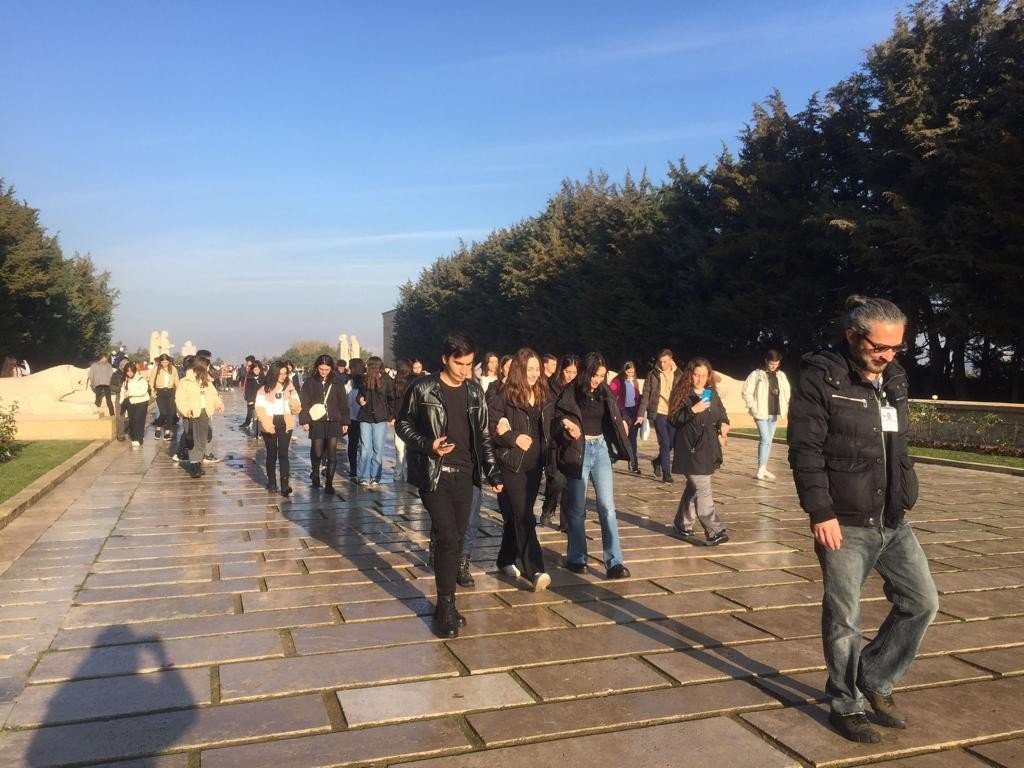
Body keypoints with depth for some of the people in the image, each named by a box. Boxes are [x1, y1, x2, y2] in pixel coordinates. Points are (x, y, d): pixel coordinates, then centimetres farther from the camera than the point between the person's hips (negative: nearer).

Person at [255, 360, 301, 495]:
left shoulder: (290, 387, 7)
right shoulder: (264, 389, 1)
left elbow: (297, 409, 7)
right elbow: (260, 408, -4)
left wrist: (293, 400, -16)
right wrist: (266, 424, -17)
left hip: (285, 425, 0)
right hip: (270, 426, 0)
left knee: (283, 454, -9)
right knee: (271, 454, 8)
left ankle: (285, 485, -14)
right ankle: (271, 482, 21)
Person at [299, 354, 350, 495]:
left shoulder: (336, 383, 5)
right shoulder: (310, 382, 2)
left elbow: (343, 403, 8)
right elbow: (304, 402, 1)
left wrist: (345, 422, 5)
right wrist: (304, 421, -6)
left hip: (333, 422, 1)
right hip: (316, 422, -1)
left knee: (332, 453, -4)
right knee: (317, 452, 2)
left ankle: (329, 483, 4)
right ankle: (315, 474, 31)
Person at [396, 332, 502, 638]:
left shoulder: (474, 391, 5)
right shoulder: (423, 389, -7)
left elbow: (482, 435, 10)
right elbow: (402, 424, 0)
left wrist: (493, 472, 5)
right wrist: (427, 445, -16)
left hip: (464, 475, 4)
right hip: (433, 474, -4)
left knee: (457, 538, 7)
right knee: (448, 537, -11)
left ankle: (447, 603, 21)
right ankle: (446, 606, 3)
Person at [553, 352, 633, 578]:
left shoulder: (605, 393, 6)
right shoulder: (570, 393, -7)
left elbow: (614, 418, 16)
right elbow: (556, 419, -7)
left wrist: (621, 425, -4)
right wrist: (565, 424, -27)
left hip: (601, 449, 4)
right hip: (578, 451, -3)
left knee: (607, 505, -3)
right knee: (577, 507, 5)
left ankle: (614, 561, -2)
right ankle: (577, 558, 18)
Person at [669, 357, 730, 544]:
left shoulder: (712, 393, 9)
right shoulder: (682, 394, -7)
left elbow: (721, 413, 24)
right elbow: (674, 420, -12)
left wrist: (723, 424, 3)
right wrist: (693, 410, -24)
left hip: (708, 449, 6)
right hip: (690, 450, -6)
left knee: (694, 488, 15)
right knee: (703, 490, -11)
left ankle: (682, 524, 29)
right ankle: (714, 531, -11)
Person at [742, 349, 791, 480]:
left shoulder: (781, 375, 6)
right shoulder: (756, 374, -9)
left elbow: (786, 392, 16)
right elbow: (747, 392, -9)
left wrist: (785, 408, 4)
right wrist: (754, 408, -13)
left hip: (774, 414, 6)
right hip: (761, 413, -6)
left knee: (768, 441, 11)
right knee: (765, 440, -12)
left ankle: (763, 469, 19)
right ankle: (761, 469, -7)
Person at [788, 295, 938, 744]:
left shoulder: (893, 378, 10)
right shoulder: (820, 377, -12)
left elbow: (900, 446, 19)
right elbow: (805, 450, -16)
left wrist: (907, 498, 14)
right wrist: (821, 512, -20)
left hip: (893, 521, 7)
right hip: (844, 523, -7)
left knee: (922, 601, 10)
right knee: (844, 619, 4)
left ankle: (874, 679, 28)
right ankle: (845, 706, 23)